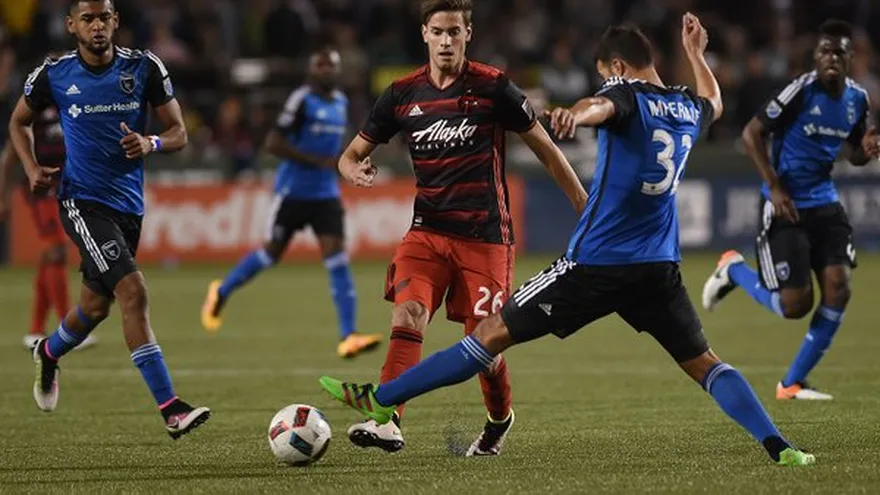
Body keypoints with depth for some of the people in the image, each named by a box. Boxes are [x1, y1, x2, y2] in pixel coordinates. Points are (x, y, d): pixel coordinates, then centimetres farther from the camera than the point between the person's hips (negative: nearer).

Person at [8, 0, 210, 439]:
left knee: (95, 307, 17)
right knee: (133, 291, -22)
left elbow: (179, 133, 3)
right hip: (82, 201, -4)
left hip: (129, 205, 4)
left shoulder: (144, 68, -1)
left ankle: (49, 354, 52)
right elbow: (19, 122, 14)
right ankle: (171, 410, -25)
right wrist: (32, 168, -2)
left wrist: (150, 144, -19)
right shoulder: (53, 76, -4)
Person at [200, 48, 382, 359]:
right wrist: (318, 161, -20)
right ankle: (221, 293, 34)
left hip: (325, 193, 5)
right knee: (272, 253, 7)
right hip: (293, 191, -5)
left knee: (337, 257, -8)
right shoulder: (302, 100, -13)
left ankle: (348, 336, -13)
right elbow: (273, 144, -18)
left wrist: (339, 161, 10)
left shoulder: (341, 102, 10)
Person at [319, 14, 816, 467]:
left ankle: (381, 399, 4)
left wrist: (573, 115, -57)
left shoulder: (629, 97, -8)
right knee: (704, 363, 11)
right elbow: (713, 104, 39)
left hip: (595, 263, -5)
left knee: (494, 332, 0)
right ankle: (779, 446, -7)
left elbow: (600, 106, -35)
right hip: (659, 268, 5)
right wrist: (696, 53, 52)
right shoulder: (688, 109, 11)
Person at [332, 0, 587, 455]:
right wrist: (354, 169, -14)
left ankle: (500, 418, 29)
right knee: (407, 313, -22)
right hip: (427, 230, 2)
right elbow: (352, 153, 11)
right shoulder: (403, 94, 4)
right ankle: (388, 422, -31)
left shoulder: (492, 87, -5)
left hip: (485, 234, -2)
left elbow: (544, 148, 3)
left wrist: (587, 208, 3)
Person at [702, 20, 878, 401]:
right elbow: (752, 133, -12)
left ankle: (792, 383, 4)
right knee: (795, 305, -8)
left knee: (838, 287, -10)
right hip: (787, 206, -6)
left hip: (825, 203, 6)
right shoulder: (801, 91, -16)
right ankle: (733, 269, 24)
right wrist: (775, 187, -17)